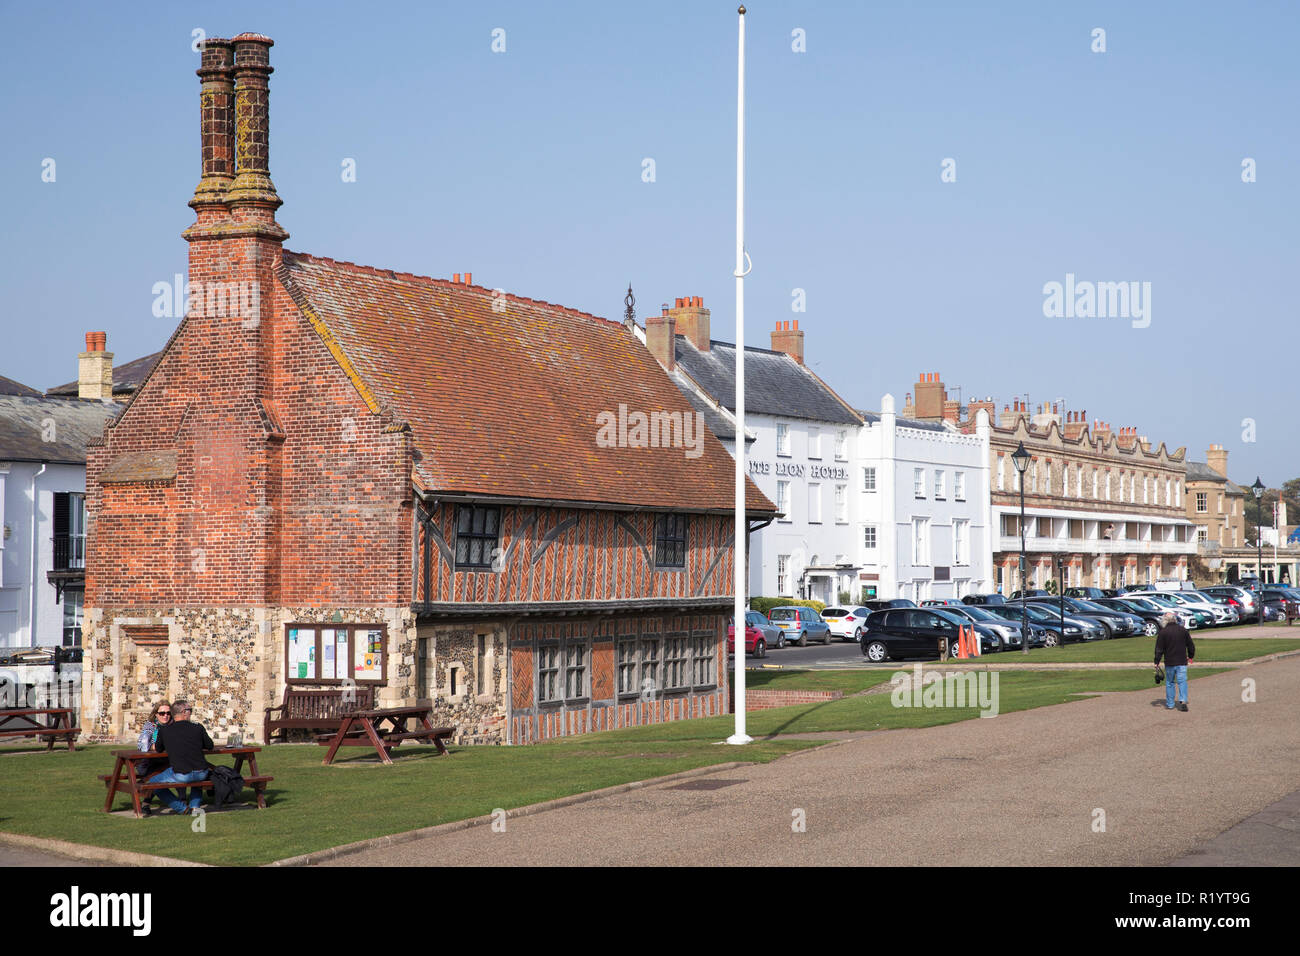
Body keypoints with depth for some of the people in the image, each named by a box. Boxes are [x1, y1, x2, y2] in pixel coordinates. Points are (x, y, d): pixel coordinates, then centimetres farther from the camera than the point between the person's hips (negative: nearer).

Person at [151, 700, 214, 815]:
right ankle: (194, 806, 26)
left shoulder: (164, 731, -1)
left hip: (181, 775, -3)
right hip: (202, 774, 3)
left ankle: (182, 808, 12)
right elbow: (209, 746, 15)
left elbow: (158, 748, 18)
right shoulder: (198, 728, 0)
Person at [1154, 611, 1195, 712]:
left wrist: (1156, 662, 3)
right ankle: (1183, 701, -16)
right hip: (1182, 662, 2)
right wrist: (1191, 656, 26)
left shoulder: (1163, 632, -8)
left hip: (1169, 662, -2)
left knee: (1169, 683, 11)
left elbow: (1159, 649, -6)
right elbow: (1191, 645, 11)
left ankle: (1170, 704, 15)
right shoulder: (1183, 630, 3)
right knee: (1182, 681, 2)